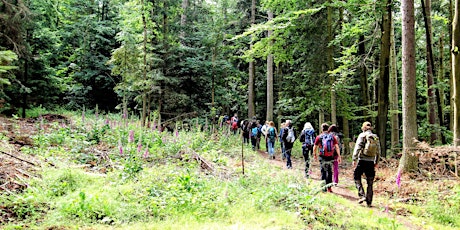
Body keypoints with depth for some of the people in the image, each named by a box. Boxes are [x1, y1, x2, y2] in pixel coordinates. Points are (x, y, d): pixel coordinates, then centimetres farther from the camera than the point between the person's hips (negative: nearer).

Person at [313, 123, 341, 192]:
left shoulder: (319, 137, -2)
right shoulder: (332, 137, 2)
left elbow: (315, 148, 2)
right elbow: (337, 147, -3)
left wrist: (315, 155, 17)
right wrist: (339, 156, 0)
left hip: (322, 157, -1)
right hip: (330, 157, 2)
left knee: (323, 172, 8)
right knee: (329, 172, 13)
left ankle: (324, 187, 7)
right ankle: (329, 187, 16)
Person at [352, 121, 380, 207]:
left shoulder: (362, 135, -4)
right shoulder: (376, 138, 10)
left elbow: (357, 148, -11)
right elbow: (378, 152, 13)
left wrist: (354, 159, -8)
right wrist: (376, 162, 21)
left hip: (362, 161, -4)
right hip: (371, 162, 4)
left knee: (357, 177, 11)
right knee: (370, 183, 9)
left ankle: (362, 195, -3)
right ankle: (369, 202, 12)